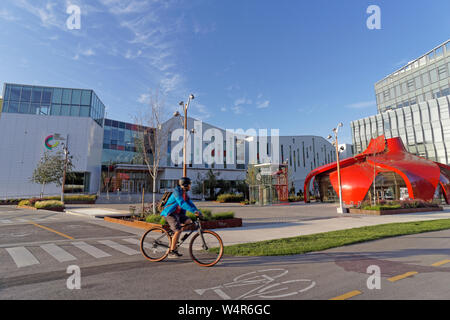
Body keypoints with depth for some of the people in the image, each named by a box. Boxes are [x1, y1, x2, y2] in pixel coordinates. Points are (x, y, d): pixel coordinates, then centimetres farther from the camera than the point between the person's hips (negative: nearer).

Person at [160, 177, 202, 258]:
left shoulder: (185, 194, 10)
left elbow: (190, 203, 9)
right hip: (170, 213, -9)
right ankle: (171, 252, -8)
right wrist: (194, 211, -36)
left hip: (177, 213, 9)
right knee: (178, 231, -17)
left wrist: (197, 211, -5)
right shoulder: (177, 192, -19)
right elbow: (182, 204, -31)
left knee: (189, 221, -5)